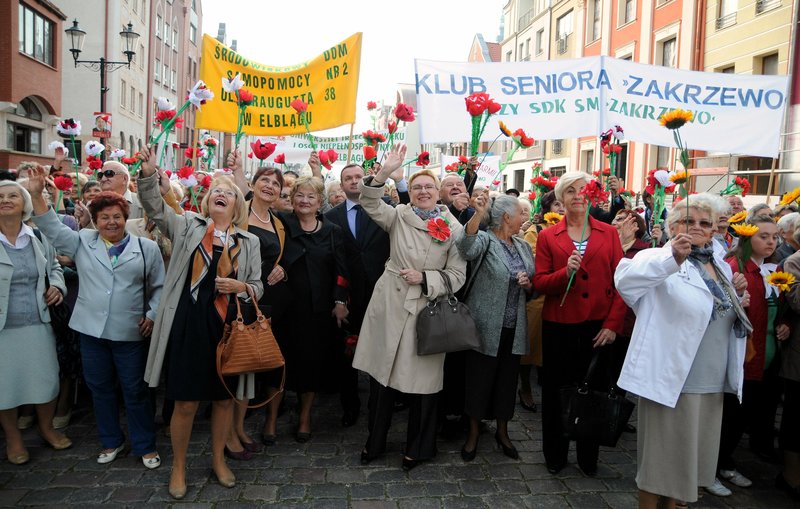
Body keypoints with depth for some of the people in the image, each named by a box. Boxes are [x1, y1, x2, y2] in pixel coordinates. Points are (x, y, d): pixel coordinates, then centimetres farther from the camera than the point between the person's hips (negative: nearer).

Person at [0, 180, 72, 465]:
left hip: (38, 324, 3)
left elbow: (54, 266, 18)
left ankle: (46, 428, 34)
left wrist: (57, 286, 0)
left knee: (47, 378, 11)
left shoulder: (39, 238, 3)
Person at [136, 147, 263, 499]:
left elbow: (257, 287, 8)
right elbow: (154, 207, -6)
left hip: (228, 326, 2)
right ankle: (178, 466, 26)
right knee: (185, 402, 4)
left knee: (224, 398, 13)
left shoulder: (249, 241, 8)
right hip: (188, 324, -2)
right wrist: (149, 175, -22)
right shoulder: (188, 226, 7)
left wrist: (241, 287, -13)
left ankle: (218, 459, 35)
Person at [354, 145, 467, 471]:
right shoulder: (398, 217, 5)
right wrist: (385, 172, -24)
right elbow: (370, 202, -11)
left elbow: (457, 275, 0)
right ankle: (375, 441, 29)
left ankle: (418, 447, 27)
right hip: (389, 305, 1)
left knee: (420, 379, 6)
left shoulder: (454, 229, 1)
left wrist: (424, 278, -13)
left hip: (426, 310, -1)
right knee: (382, 373, 10)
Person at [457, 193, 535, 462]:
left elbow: (534, 287, 19)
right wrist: (478, 215, -50)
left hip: (514, 328, 6)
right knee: (479, 379, 5)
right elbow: (467, 248, -35)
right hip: (486, 326, -5)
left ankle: (502, 431, 32)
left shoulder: (523, 246, 11)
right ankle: (473, 432, 24)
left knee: (507, 380, 14)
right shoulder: (485, 240, -9)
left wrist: (528, 284, -6)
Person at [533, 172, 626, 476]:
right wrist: (566, 272, -21)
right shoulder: (547, 237, 3)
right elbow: (540, 283, -3)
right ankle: (555, 456, 29)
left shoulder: (609, 233, 4)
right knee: (556, 392, 10)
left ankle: (589, 458, 29)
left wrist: (613, 324, -8)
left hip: (598, 327, 1)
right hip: (559, 326, 0)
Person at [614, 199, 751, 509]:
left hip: (713, 382, 7)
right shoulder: (660, 260, -10)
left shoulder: (721, 267, 13)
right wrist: (673, 258, -47)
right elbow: (625, 279, -33)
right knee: (661, 453, 5)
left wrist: (739, 299, 3)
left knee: (689, 452, 20)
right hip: (672, 379, -7)